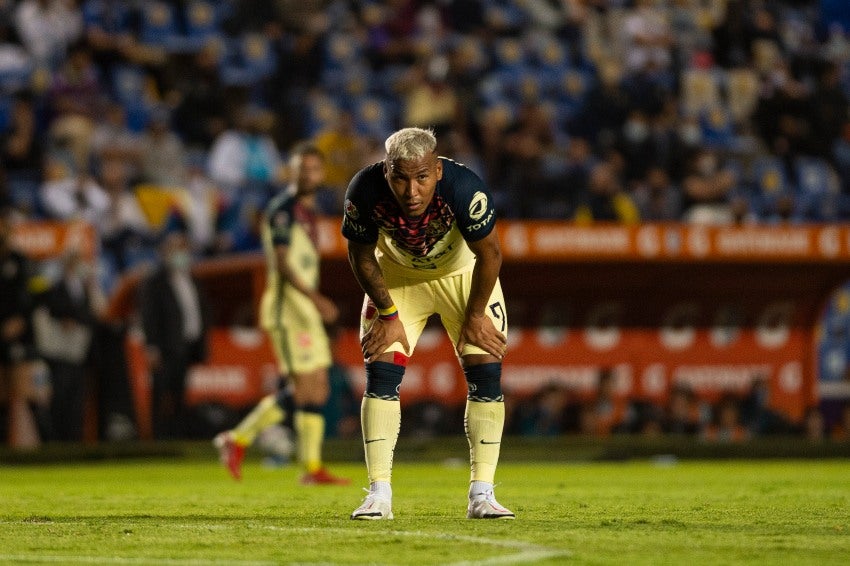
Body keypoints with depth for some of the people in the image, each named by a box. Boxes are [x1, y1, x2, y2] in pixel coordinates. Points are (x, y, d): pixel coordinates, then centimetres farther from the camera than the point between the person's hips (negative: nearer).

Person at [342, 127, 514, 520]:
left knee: (486, 375, -11)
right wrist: (387, 314, -9)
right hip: (398, 275, 1)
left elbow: (489, 254, -21)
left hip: (464, 273, -1)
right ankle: (379, 494, -6)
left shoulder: (463, 189, -38)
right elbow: (361, 255, -12)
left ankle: (481, 494, -6)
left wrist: (475, 316, -13)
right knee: (381, 375, -11)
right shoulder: (365, 191, -32)